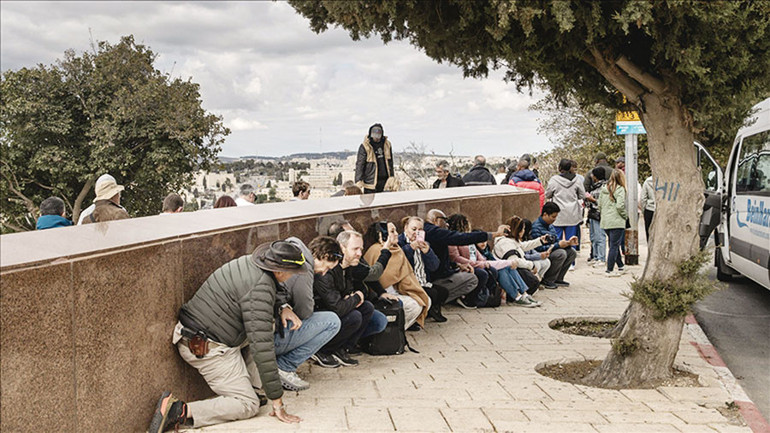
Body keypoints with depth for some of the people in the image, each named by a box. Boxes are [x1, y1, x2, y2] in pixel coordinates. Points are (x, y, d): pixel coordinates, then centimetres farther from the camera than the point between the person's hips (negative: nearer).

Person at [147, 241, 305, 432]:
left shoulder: (248, 262, 2)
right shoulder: (259, 289, -26)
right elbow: (262, 347, -28)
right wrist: (277, 402, -24)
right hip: (208, 349, -10)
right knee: (248, 405, -6)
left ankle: (245, 380, 14)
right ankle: (180, 411, -16)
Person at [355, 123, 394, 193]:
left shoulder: (387, 144, 8)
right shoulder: (364, 146, -8)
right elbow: (359, 164, -9)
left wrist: (392, 178, 17)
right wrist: (358, 181, -16)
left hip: (385, 182, 5)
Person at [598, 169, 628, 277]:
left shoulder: (603, 189, 9)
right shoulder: (620, 189, -10)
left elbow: (600, 205, 11)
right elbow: (620, 206, -18)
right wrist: (625, 215, -2)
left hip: (605, 222, 7)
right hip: (617, 222, -7)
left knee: (614, 245, 17)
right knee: (614, 246, -1)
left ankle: (620, 266, 28)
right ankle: (609, 270, -1)